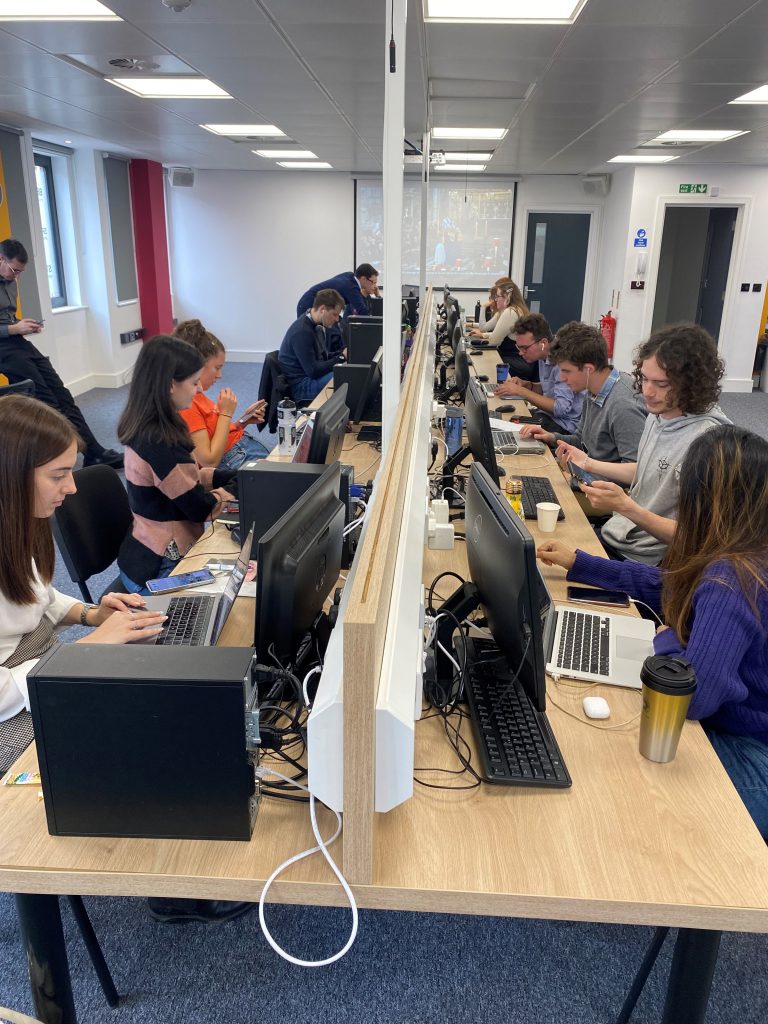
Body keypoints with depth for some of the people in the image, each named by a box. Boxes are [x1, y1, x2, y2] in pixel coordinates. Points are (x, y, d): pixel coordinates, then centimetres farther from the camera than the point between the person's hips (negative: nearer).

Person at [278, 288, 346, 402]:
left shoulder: (317, 326, 7)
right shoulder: (302, 331, -22)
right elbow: (313, 371, -23)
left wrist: (343, 353, -2)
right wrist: (340, 358, -15)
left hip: (311, 376, 10)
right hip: (301, 386, -10)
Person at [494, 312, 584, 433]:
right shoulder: (544, 356, 3)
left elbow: (561, 408, -27)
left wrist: (521, 391, -23)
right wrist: (526, 384, -1)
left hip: (566, 426, -8)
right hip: (548, 415, 8)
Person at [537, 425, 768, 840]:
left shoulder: (729, 581, -32)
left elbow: (694, 694, -38)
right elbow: (664, 583, 16)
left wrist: (665, 640, -17)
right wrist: (579, 564, 20)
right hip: (727, 726, 8)